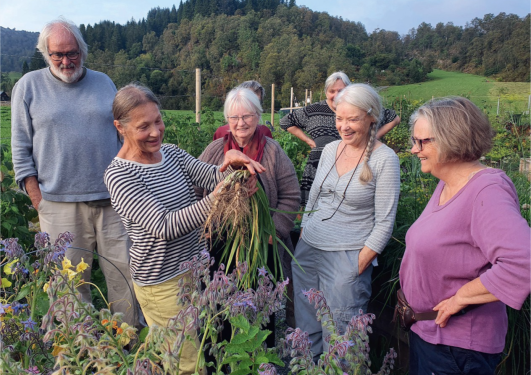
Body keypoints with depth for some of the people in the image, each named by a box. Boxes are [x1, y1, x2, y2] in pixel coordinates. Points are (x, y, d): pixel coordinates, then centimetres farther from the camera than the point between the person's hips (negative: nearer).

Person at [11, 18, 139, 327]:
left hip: (113, 199, 2)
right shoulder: (29, 86, 5)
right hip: (60, 203, -1)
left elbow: (123, 137, 15)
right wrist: (38, 201, -3)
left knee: (125, 273, 5)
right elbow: (21, 150, 4)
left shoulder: (104, 82, 11)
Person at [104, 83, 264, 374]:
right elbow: (164, 227, -26)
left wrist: (231, 160, -30)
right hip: (162, 282, -6)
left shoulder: (171, 153, 3)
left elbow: (213, 177, -8)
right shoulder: (119, 175, -18)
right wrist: (215, 199, -37)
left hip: (195, 267, 6)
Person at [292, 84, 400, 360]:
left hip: (347, 258, -5)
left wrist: (358, 269, -13)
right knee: (306, 330, 15)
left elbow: (384, 222, -10)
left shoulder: (384, 159, -10)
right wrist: (302, 238, 11)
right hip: (307, 251, 5)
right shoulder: (330, 150, 6)